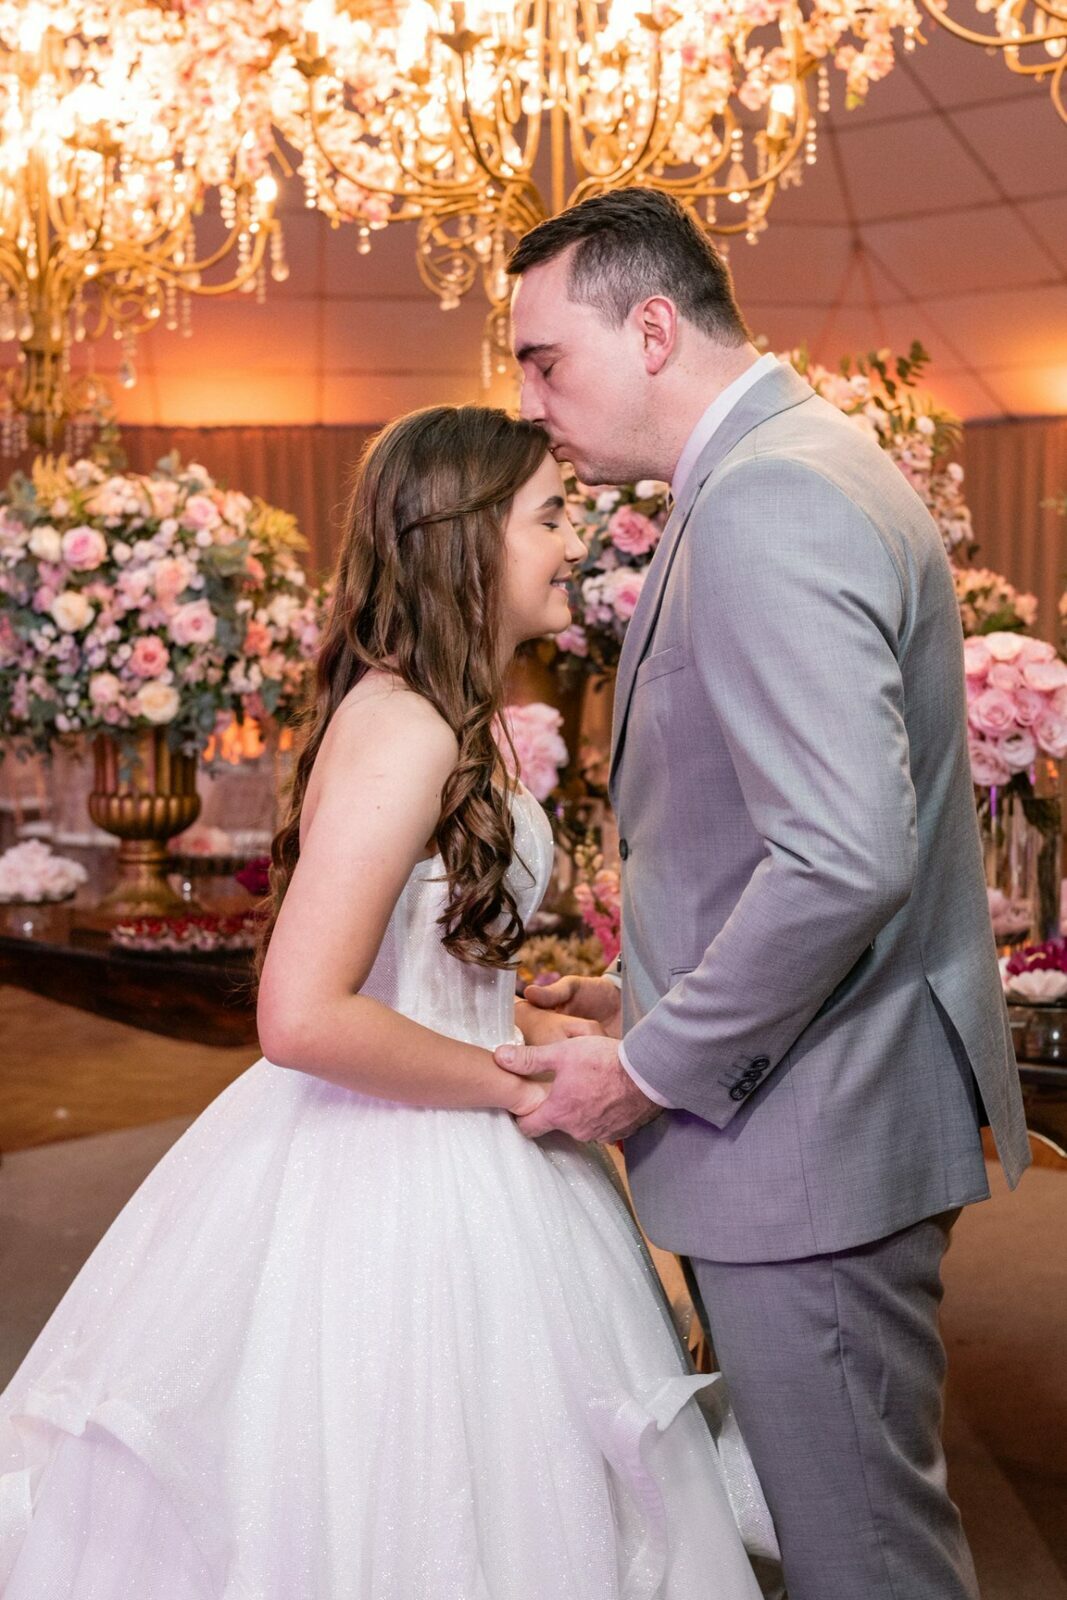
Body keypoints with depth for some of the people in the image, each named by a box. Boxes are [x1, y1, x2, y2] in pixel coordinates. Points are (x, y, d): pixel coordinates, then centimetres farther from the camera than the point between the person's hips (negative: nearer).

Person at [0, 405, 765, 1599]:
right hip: (400, 1187, -10)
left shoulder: (431, 717, 10)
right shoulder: (404, 729, -21)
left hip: (437, 1159, 10)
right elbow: (305, 1017, -27)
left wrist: (548, 1033, 7)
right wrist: (518, 1086, -16)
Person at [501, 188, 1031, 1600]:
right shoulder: (795, 468, 13)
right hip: (817, 1111, 11)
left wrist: (653, 1068, -19)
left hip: (811, 1131, -11)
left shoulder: (769, 503, -21)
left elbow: (849, 858, -30)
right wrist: (656, 998, 15)